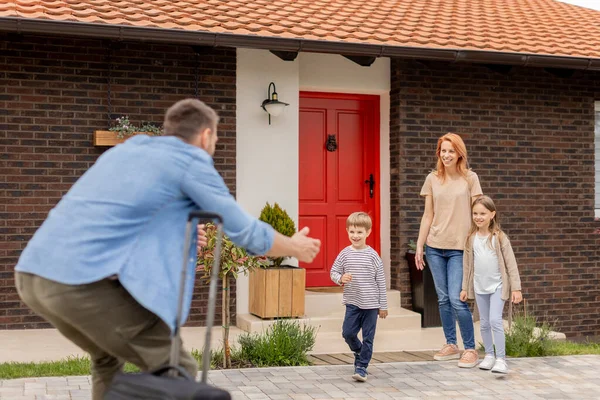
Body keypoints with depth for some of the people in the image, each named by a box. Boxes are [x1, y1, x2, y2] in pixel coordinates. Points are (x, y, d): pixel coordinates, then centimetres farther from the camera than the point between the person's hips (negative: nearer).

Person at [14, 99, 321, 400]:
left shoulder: (127, 148, 25)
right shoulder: (192, 161, 5)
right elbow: (246, 233, 9)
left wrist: (176, 233, 29)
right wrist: (296, 247, 25)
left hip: (32, 273, 8)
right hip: (83, 281, -8)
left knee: (107, 359, 31)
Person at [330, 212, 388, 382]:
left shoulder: (372, 255, -6)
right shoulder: (345, 254, -1)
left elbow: (381, 281, -1)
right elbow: (333, 272, 8)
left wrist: (383, 305, 0)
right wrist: (340, 278, -17)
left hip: (371, 304, -2)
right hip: (352, 302, 2)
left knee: (368, 337, 3)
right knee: (348, 332, -1)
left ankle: (361, 367, 14)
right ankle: (359, 351, 29)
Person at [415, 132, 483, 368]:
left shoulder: (470, 179, -1)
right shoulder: (432, 179, 7)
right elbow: (428, 215, 9)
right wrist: (419, 247, 6)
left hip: (459, 248, -3)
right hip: (435, 247, 3)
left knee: (457, 299, -10)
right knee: (443, 299, 8)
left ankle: (470, 349, 3)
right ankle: (451, 345, 21)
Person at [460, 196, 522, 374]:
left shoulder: (499, 237, -8)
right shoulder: (471, 239, 2)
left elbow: (511, 264, -6)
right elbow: (467, 265, 9)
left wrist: (516, 288, -9)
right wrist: (465, 287, 10)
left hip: (497, 286, -4)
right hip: (479, 287, 4)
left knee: (495, 320, -15)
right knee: (484, 323, 11)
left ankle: (501, 359, -11)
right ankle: (489, 355, 24)